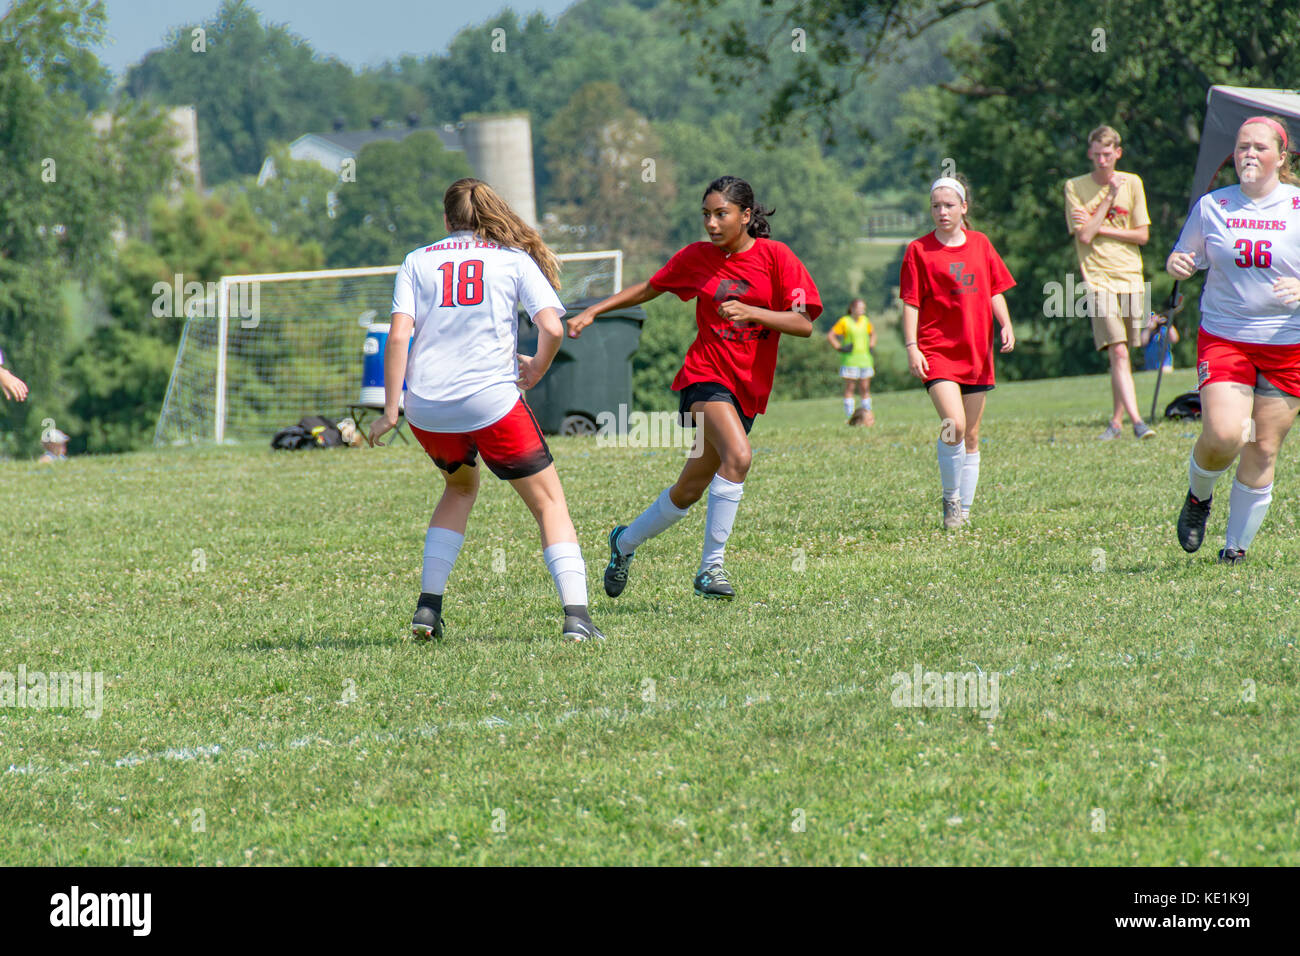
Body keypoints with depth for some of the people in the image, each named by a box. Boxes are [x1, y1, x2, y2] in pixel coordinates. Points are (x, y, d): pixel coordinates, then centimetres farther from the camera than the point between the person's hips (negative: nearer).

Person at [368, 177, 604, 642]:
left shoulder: (417, 261, 12)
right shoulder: (514, 259, 8)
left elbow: (398, 335, 0)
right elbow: (552, 328, -3)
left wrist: (390, 411, 0)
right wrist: (536, 371, 16)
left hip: (426, 407, 3)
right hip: (491, 402, -3)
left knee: (460, 487, 30)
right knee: (549, 502, 7)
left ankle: (428, 606, 18)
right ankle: (575, 614, -12)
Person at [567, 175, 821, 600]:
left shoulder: (775, 257, -3)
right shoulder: (696, 258, 3)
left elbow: (804, 324, -7)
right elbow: (648, 288, 19)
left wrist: (751, 312, -21)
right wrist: (592, 311, 13)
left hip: (748, 389, 2)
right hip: (706, 373, -2)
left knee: (690, 491, 9)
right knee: (738, 454, -30)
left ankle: (625, 541, 35)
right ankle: (711, 567, -24)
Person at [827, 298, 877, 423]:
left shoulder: (865, 321, 11)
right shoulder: (844, 321, -4)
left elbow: (872, 333, 29)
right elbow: (830, 336, -4)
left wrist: (871, 346, 14)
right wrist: (840, 348, -10)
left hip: (865, 359, 5)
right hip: (849, 360, -5)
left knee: (865, 388, 4)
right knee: (849, 388, -3)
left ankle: (868, 416, 6)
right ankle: (850, 416, -4)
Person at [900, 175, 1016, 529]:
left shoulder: (980, 244, 10)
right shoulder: (919, 250, -1)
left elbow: (995, 291, 14)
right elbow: (911, 304, -2)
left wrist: (1006, 325, -2)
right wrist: (911, 346, -11)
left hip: (976, 351, 4)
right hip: (937, 350, -4)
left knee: (971, 437, 8)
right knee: (954, 425, -22)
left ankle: (965, 509, 18)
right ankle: (950, 498, -5)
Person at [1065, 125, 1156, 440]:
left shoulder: (1132, 183, 6)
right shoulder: (1075, 188, 1)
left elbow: (1142, 235, 3)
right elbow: (1084, 236, -9)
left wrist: (1100, 228, -6)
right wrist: (1110, 197, -10)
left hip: (1131, 278, 3)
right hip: (1099, 278, -3)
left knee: (1122, 355, 6)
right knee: (1118, 352, -15)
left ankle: (1117, 420, 18)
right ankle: (1136, 421, -23)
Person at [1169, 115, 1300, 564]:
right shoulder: (1211, 206, 5)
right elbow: (1184, 259, 15)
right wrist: (1176, 264, -8)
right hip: (1223, 338, 0)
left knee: (1263, 451, 0)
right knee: (1223, 436, -19)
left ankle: (1237, 547, 13)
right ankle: (1198, 497, 13)